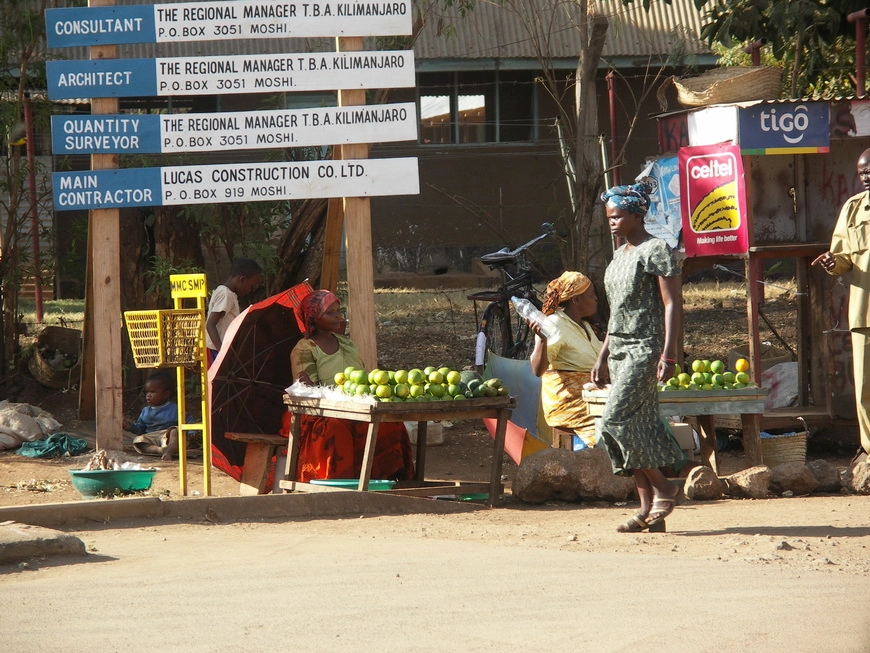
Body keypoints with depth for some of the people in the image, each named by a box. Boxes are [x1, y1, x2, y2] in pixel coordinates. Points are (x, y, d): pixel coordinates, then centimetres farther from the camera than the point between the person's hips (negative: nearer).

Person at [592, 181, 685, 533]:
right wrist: (602, 357, 20)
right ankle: (649, 509, 5)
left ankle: (663, 487, -4)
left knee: (616, 421, -16)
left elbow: (671, 304, -13)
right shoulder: (620, 255, 17)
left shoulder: (656, 250, -8)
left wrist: (669, 354, -21)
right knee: (638, 426, 5)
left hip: (645, 348, -9)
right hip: (619, 350, 9)